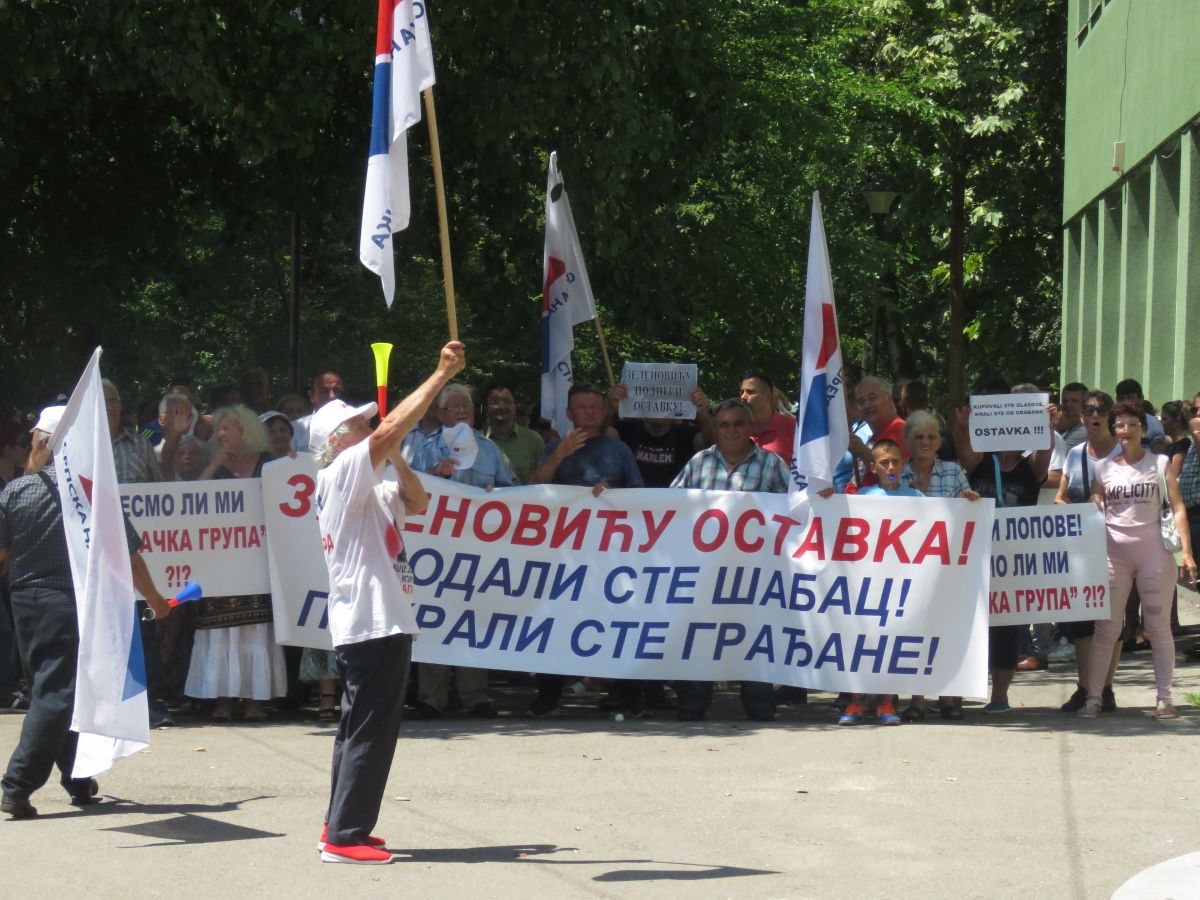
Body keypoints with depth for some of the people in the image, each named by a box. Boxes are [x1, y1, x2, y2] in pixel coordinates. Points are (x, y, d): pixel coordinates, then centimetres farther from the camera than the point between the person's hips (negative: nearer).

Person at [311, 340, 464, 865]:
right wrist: (443, 374, -20)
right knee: (370, 731, -9)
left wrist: (396, 460, 8)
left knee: (363, 729, 15)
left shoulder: (366, 490, 20)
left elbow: (416, 502, 24)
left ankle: (340, 827, 21)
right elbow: (390, 429, -20)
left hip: (379, 624, 10)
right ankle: (344, 837, -7)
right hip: (370, 624, -10)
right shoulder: (341, 475, -9)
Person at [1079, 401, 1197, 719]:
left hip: (1154, 551, -1)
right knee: (1106, 628, 0)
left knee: (1158, 626, 2)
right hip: (1114, 553, 1)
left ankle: (1164, 698, 7)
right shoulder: (1103, 468, 8)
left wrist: (1186, 552, -8)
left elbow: (1177, 508, 1)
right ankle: (1093, 697, 4)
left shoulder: (1159, 464, 4)